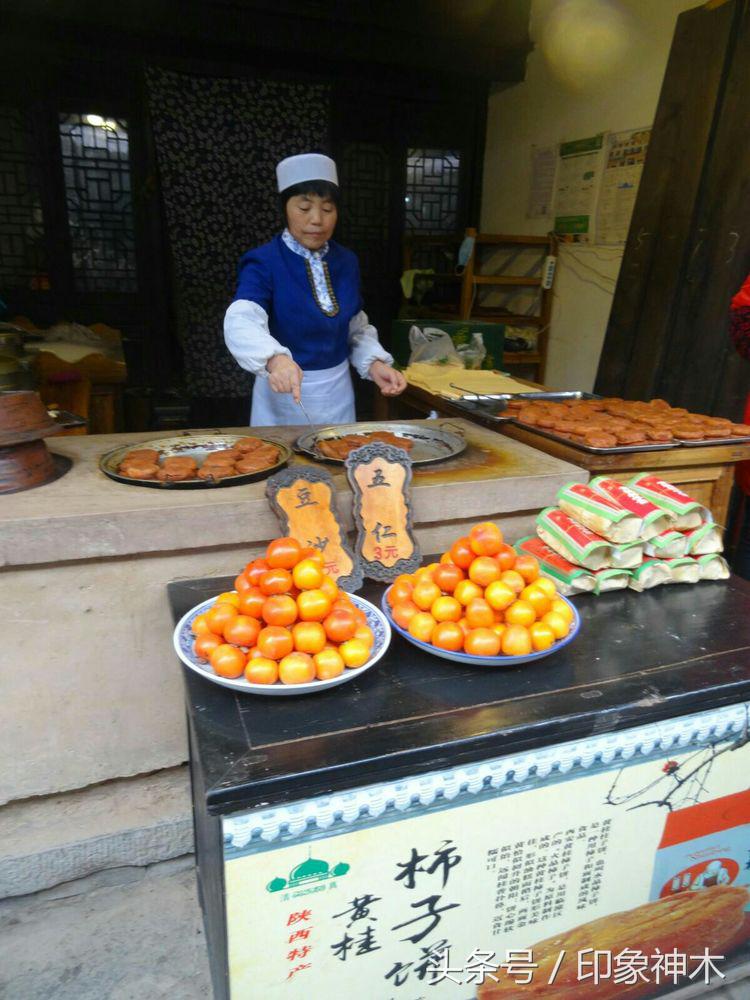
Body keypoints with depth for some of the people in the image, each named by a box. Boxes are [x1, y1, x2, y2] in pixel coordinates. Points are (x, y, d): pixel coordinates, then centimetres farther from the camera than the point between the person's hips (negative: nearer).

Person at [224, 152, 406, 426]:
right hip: (285, 396, -4)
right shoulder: (263, 262, -12)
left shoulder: (346, 262, 3)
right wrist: (275, 359, -49)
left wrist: (375, 363, -7)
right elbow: (242, 321, -29)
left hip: (337, 393, 4)